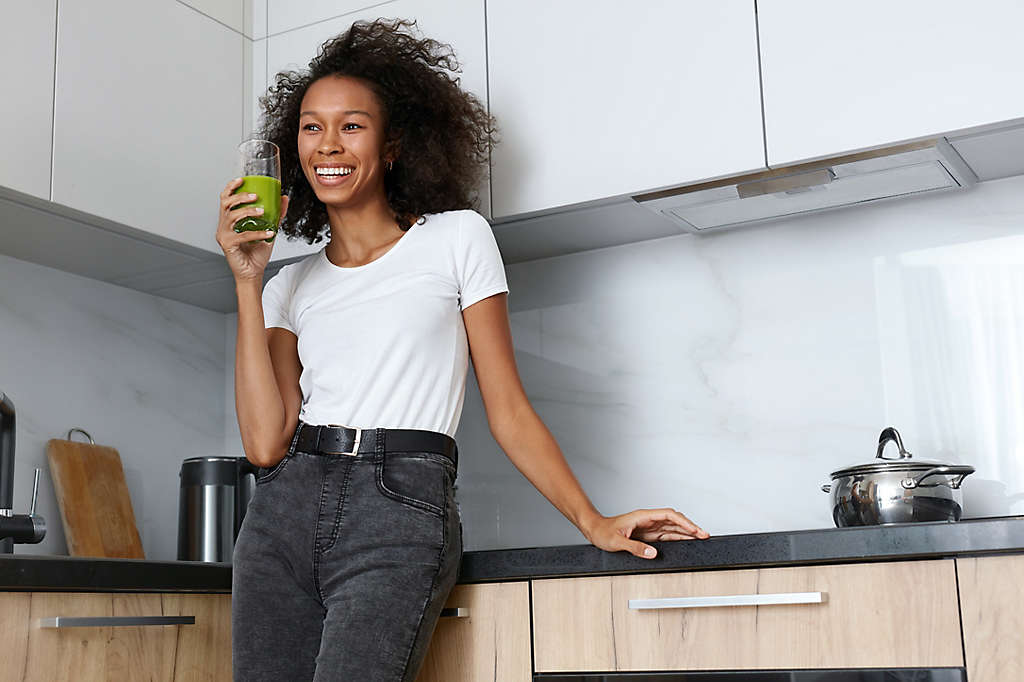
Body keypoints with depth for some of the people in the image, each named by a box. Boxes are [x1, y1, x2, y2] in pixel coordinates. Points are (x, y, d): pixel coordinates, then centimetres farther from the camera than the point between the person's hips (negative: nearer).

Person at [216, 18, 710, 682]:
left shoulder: (456, 239, 9)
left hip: (403, 508, -4)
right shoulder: (292, 285, 17)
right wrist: (247, 283, 2)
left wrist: (592, 521, -3)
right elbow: (266, 442, 3)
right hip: (286, 509, 4)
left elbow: (508, 409, 6)